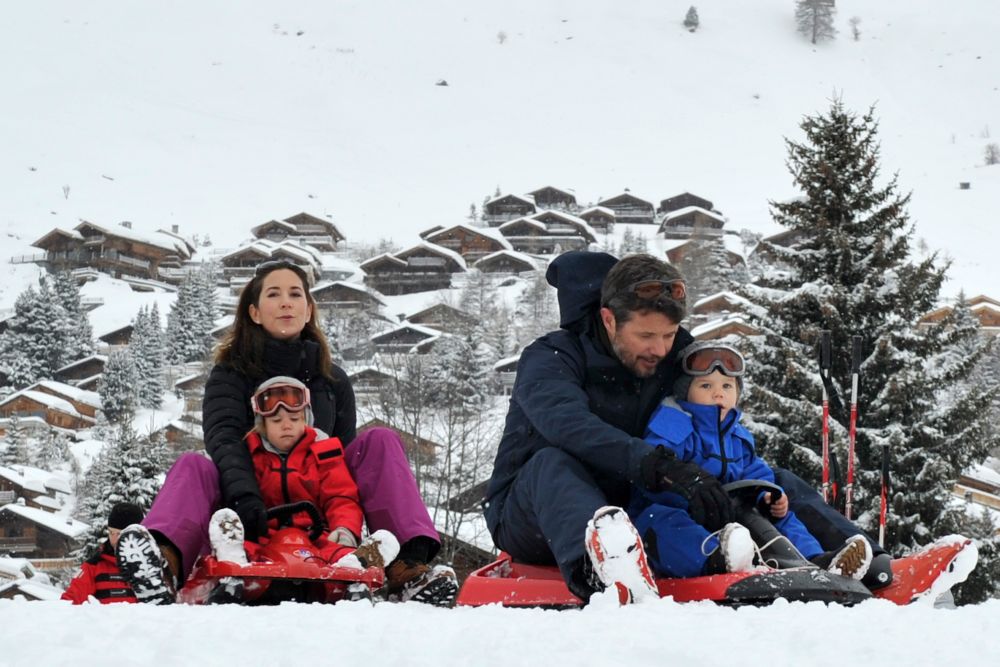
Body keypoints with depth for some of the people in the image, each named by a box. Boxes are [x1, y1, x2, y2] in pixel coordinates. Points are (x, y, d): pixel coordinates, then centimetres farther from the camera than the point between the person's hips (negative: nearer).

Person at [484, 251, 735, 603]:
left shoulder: (675, 359, 4)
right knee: (552, 462, -40)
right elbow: (569, 425, -36)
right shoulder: (549, 359, -15)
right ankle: (593, 563, -71)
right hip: (526, 518, -5)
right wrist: (658, 466, -50)